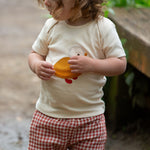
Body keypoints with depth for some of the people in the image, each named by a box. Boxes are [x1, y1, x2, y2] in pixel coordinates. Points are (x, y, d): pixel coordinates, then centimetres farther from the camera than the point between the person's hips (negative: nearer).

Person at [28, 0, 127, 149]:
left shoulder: (103, 27, -9)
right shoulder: (51, 25, 1)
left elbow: (120, 64, -7)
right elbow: (35, 54, 12)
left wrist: (90, 64, -22)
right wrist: (36, 65, -11)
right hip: (48, 114, 2)